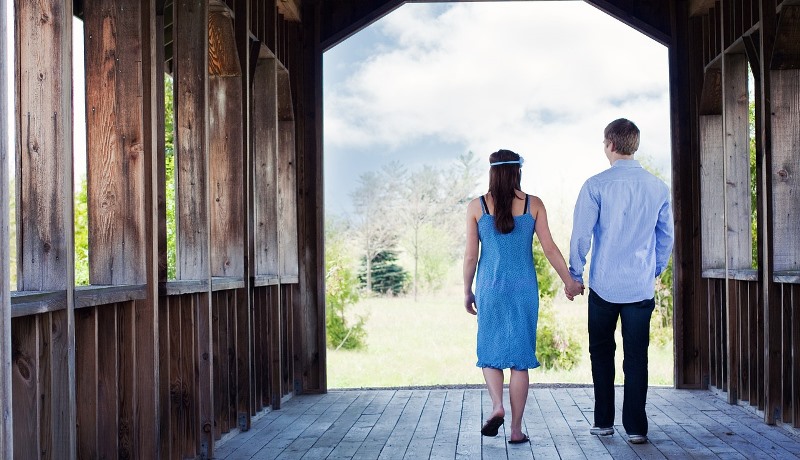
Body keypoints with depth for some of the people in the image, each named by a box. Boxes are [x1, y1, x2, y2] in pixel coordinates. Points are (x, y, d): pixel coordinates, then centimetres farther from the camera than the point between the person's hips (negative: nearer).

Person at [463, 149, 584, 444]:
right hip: (524, 287, 1)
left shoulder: (477, 207, -1)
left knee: (490, 351, 14)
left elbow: (471, 255, -1)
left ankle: (497, 406, -10)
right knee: (520, 355, 6)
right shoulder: (534, 205, 0)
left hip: (490, 287, 0)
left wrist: (467, 291, 10)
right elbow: (550, 248, 0)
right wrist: (569, 281, 11)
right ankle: (516, 429, 6)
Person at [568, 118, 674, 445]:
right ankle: (635, 427, 8)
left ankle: (603, 421, 18)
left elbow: (581, 235, -7)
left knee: (602, 351, 13)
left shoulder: (596, 186, -9)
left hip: (604, 284, -2)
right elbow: (666, 237, 10)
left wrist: (574, 275, 4)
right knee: (637, 356, 7)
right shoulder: (658, 188, 2)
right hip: (642, 286, 2)